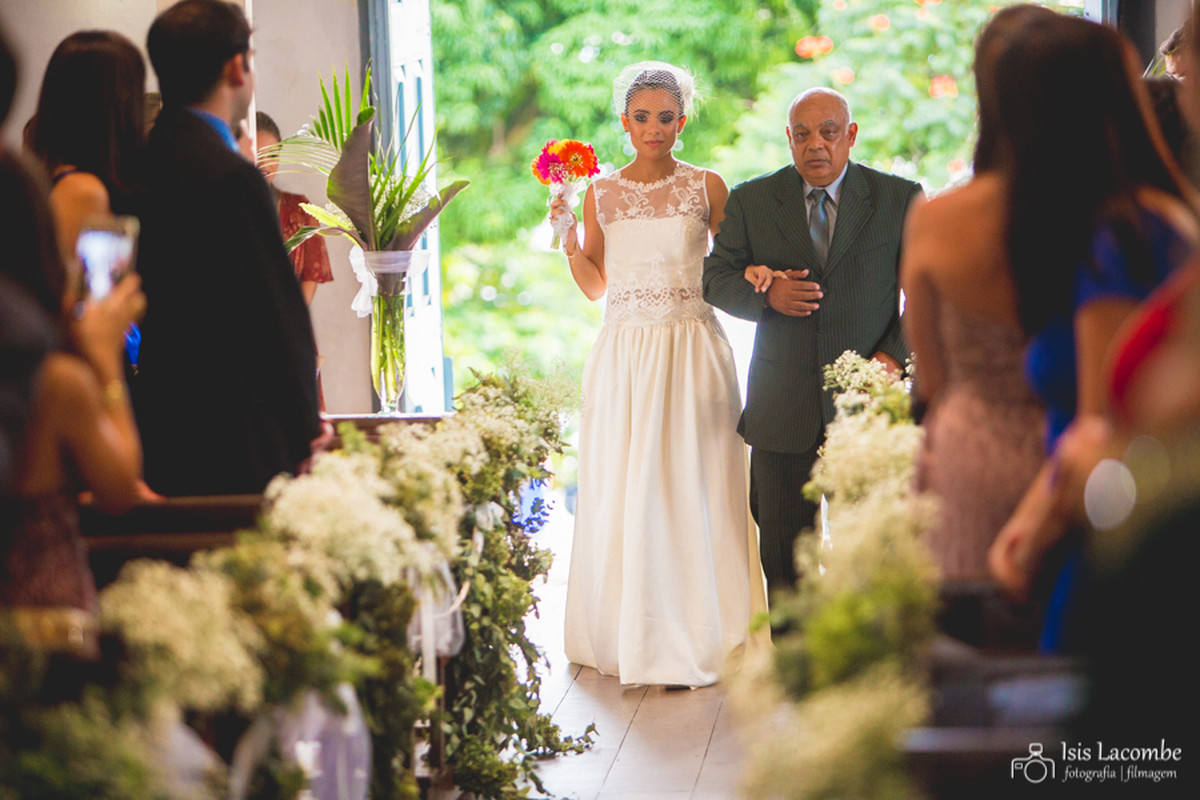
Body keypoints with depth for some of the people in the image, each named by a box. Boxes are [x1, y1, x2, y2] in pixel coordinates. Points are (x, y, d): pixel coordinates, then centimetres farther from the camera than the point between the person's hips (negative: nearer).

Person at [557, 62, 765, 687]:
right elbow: (594, 286, 11)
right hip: (623, 355, 2)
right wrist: (568, 240, -5)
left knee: (689, 490, -2)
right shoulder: (601, 191, 8)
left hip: (691, 353, -2)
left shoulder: (707, 187, 3)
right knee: (619, 491, 2)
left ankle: (690, 642, 7)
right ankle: (624, 639, 14)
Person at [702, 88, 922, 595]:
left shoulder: (899, 199, 2)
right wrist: (764, 294, -14)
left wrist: (896, 354, -9)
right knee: (783, 548, 7)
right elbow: (716, 278, 7)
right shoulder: (751, 200, 6)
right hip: (781, 409, 1)